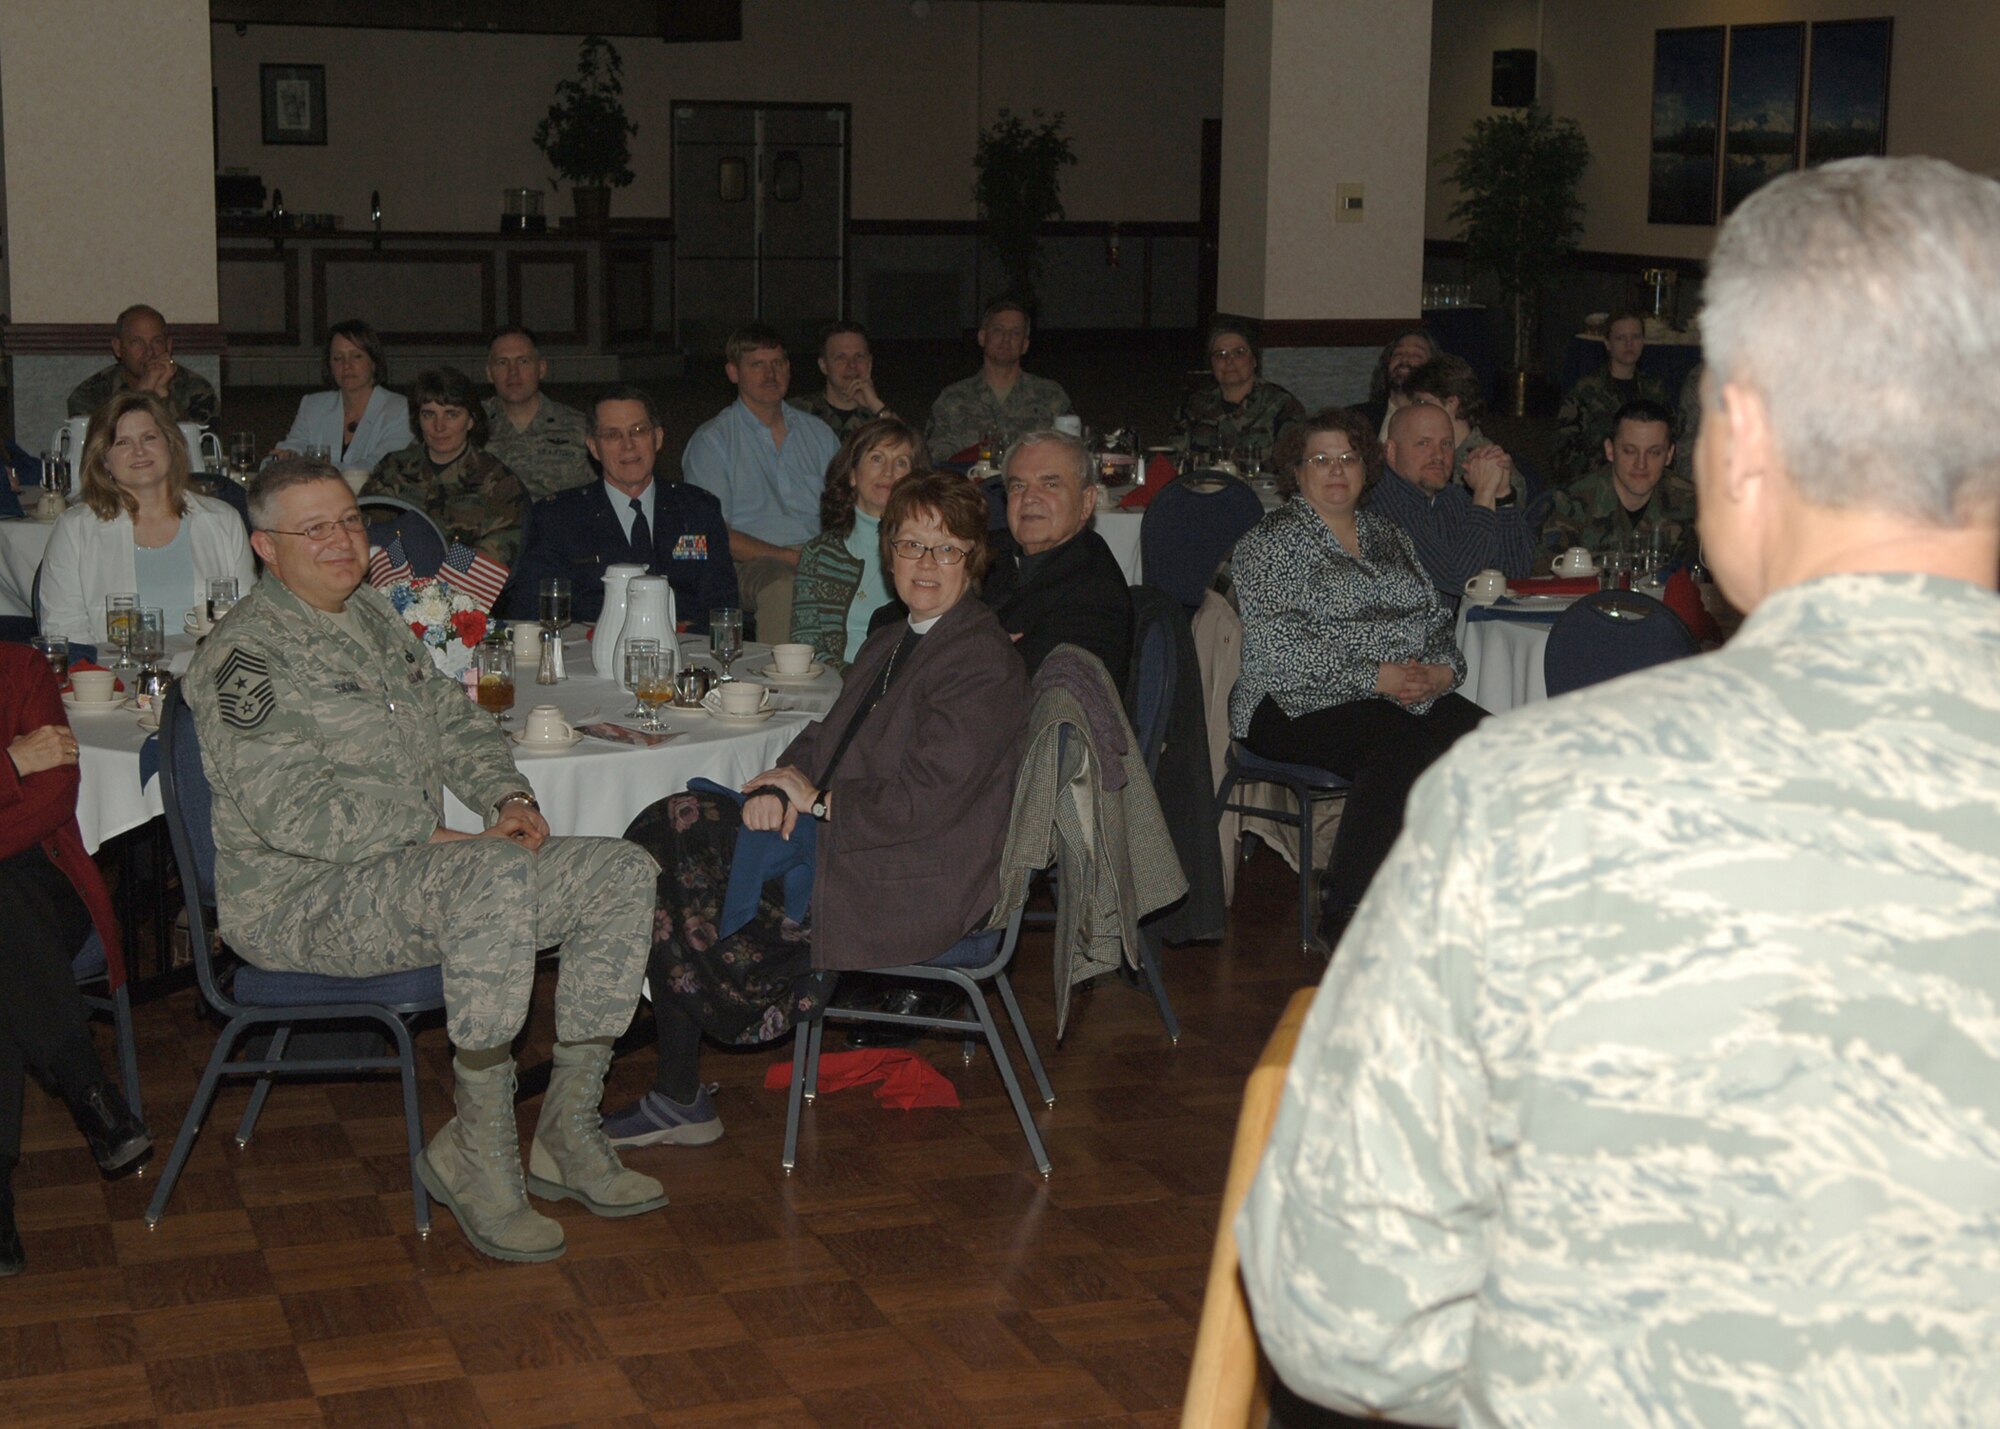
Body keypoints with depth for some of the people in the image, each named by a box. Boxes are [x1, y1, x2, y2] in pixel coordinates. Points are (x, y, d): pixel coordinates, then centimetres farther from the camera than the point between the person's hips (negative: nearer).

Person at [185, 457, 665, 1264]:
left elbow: (453, 721, 23)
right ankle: (479, 1153, -28)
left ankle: (566, 1135, -2)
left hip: (412, 870, 9)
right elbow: (292, 811, -21)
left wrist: (507, 796, 3)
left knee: (623, 875, -4)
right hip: (295, 900, -9)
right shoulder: (249, 653, -11)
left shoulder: (373, 615, 17)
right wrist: (434, 837, -20)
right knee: (497, 876, -37)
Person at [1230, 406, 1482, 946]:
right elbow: (1278, 648, -10)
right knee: (1403, 748, -35)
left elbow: (1437, 619, 20)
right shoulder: (1271, 542, 3)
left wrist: (1443, 669, -4)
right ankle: (1343, 916, -28)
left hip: (1413, 696, 6)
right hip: (1299, 701, -6)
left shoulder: (1388, 536, 23)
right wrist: (1375, 678, -15)